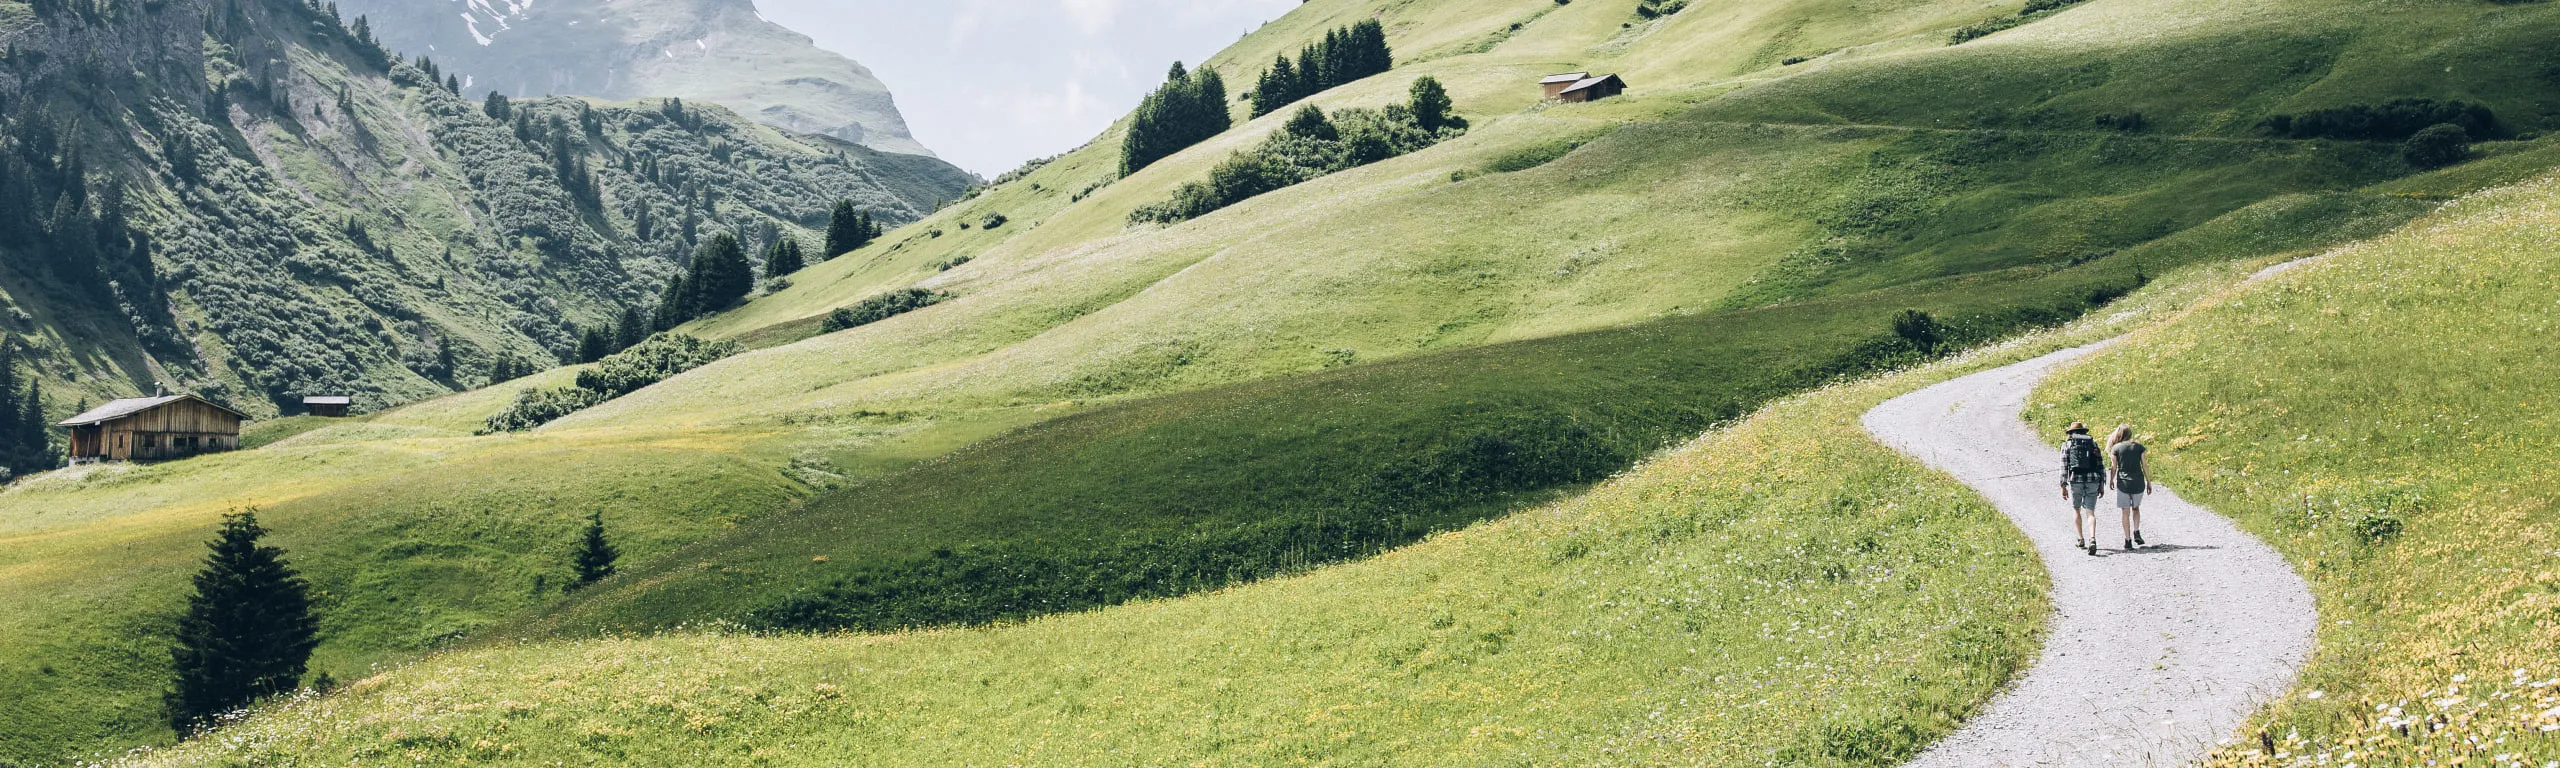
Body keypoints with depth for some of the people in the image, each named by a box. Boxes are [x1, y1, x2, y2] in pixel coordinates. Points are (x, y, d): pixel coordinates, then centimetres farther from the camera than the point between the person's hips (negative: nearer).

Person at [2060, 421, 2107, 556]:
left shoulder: (2067, 445, 4)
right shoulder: (2093, 444, 12)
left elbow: (2064, 467, -2)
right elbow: (2101, 466, 9)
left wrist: (2063, 487, -1)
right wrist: (2102, 486, 13)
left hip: (2075, 481, -1)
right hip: (2093, 482, 2)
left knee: (2076, 510, 20)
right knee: (2090, 513, 2)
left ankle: (2081, 540, 21)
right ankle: (2092, 539, -20)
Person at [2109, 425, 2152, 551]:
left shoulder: (2116, 448, -3)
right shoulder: (2138, 446, 1)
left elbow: (2114, 467, -1)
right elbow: (2145, 466, 1)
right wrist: (2149, 483, 8)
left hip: (2123, 483, -1)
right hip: (2138, 482, 1)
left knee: (2126, 512, 5)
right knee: (2136, 508, 22)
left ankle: (2128, 541, 3)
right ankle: (2137, 533, 5)